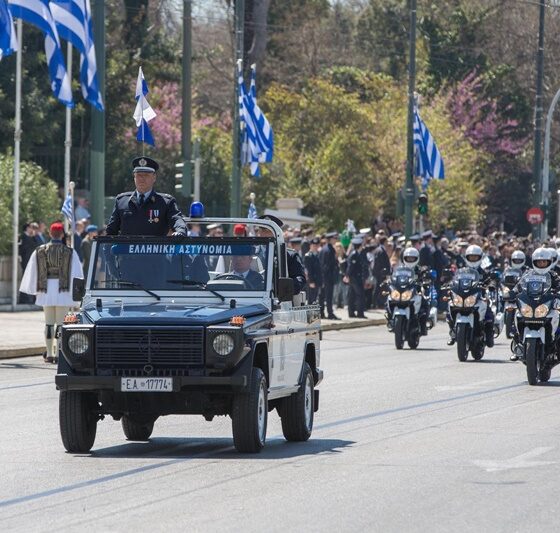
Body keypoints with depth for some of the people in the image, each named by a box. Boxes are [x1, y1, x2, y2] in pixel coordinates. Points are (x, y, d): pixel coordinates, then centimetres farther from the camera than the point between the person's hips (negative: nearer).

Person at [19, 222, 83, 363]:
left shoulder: (40, 251, 1)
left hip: (46, 290, 3)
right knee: (60, 322, 1)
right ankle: (58, 353, -2)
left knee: (49, 322, 10)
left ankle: (49, 354, 10)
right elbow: (75, 273, -5)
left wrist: (35, 289, 19)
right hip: (63, 291, -3)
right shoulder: (69, 252, -6)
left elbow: (33, 272, 8)